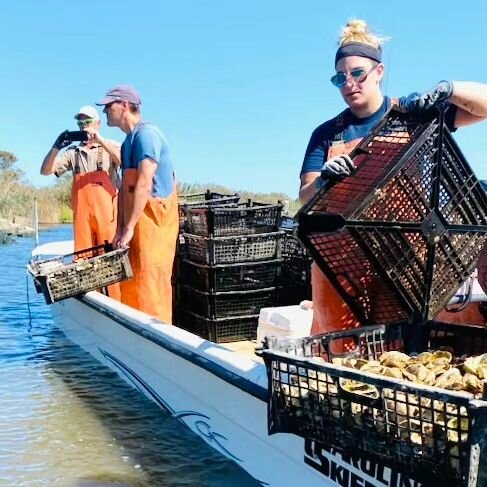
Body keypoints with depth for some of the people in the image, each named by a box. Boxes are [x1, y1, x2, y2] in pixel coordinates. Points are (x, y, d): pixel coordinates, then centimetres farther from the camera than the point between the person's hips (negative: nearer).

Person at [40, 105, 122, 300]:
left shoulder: (110, 146, 9)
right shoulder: (73, 152, 16)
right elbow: (45, 170, 9)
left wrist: (99, 140, -18)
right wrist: (56, 147, -6)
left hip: (107, 213, -3)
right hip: (82, 214, 3)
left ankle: (116, 303, -3)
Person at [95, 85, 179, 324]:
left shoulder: (146, 134, -13)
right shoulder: (129, 140, 17)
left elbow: (143, 184, -20)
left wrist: (129, 228, -20)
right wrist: (120, 229, 11)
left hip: (153, 222, -9)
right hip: (137, 225, 9)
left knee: (150, 286, -7)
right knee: (131, 285, 13)